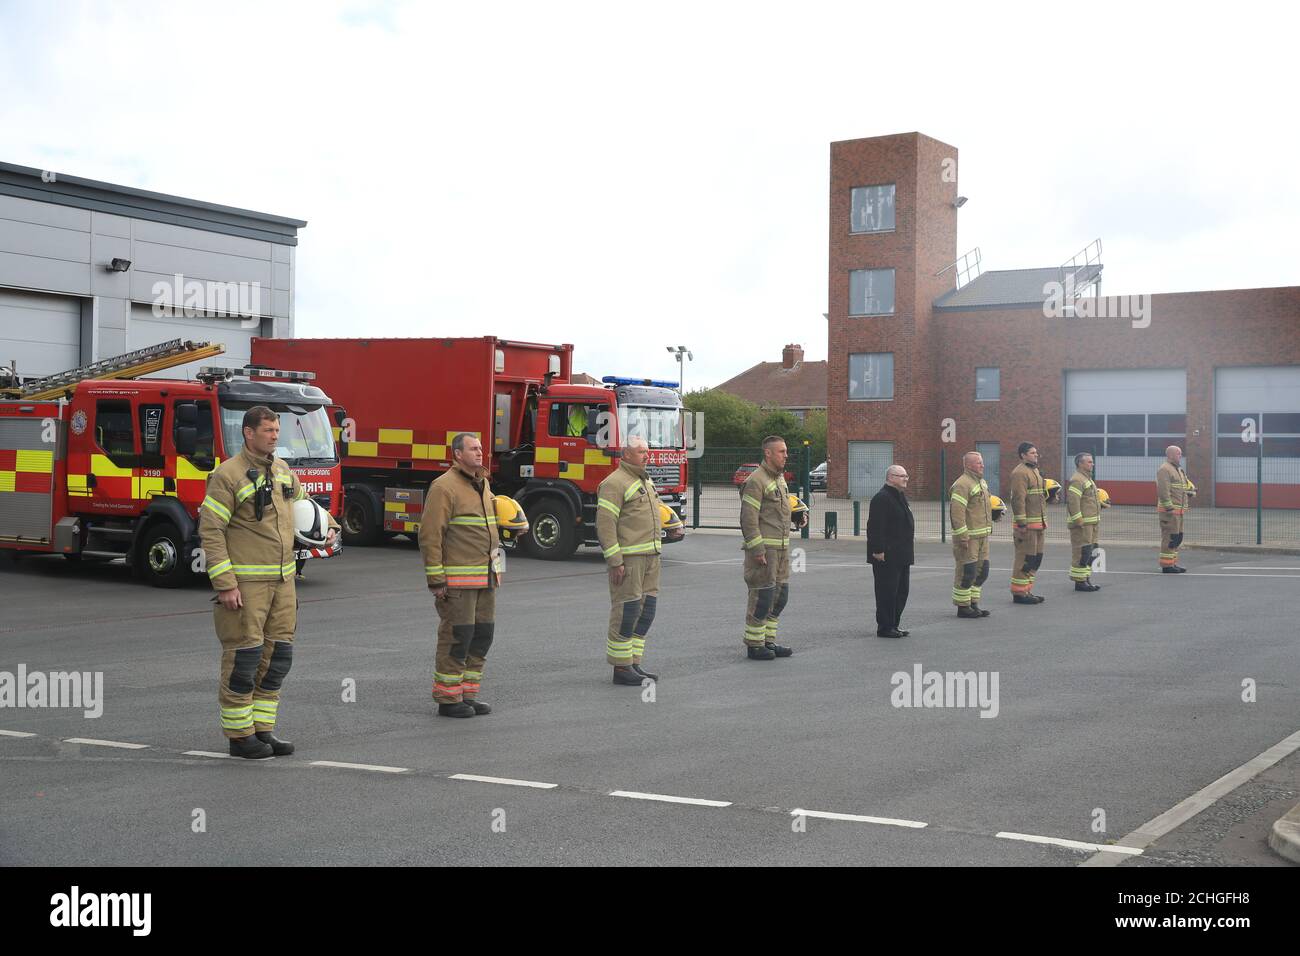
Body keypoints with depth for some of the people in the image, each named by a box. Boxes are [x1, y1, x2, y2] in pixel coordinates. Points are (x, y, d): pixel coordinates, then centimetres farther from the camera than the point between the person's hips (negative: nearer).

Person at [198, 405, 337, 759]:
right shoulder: (228, 475, -10)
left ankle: (263, 730, 18)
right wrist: (225, 584, -18)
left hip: (281, 580, 7)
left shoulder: (283, 471, 12)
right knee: (244, 656, -3)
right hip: (245, 582, -7)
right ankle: (239, 735, 7)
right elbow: (210, 531, -12)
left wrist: (328, 527, 9)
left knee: (277, 656, 9)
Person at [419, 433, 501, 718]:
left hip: (485, 578, 8)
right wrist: (436, 580, -18)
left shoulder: (482, 485, 16)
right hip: (457, 579, -8)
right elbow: (430, 535, -15)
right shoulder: (444, 487, -11)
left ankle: (467, 694, 19)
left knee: (482, 636, 9)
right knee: (456, 637, -5)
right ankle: (447, 699, 4)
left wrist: (495, 570, 21)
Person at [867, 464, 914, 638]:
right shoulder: (882, 498, -15)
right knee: (887, 591, -5)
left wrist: (909, 551, 22)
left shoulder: (900, 496, 17)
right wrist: (878, 550, -23)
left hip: (901, 555, 10)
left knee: (901, 591, 13)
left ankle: (894, 625, 21)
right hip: (887, 555, -10)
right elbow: (875, 527, -20)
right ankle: (884, 627, 1)